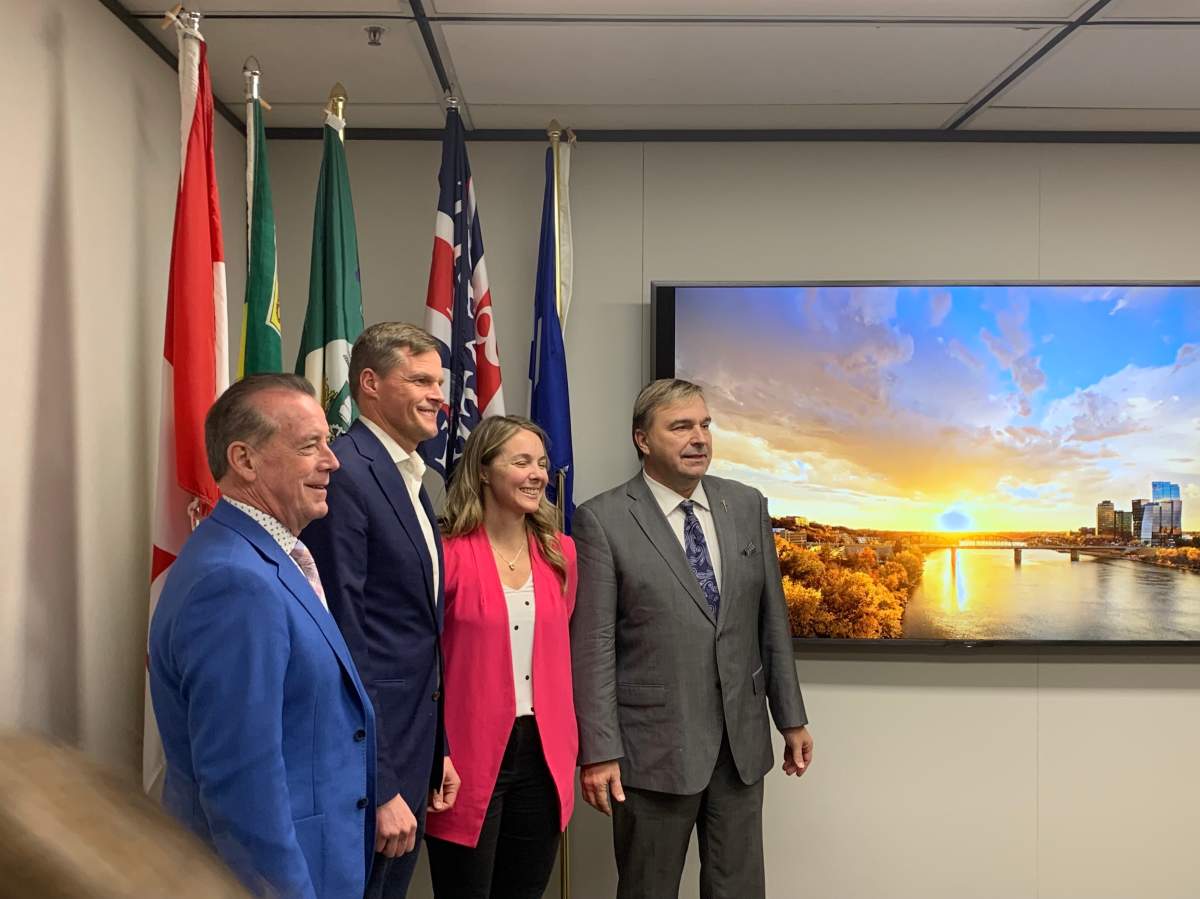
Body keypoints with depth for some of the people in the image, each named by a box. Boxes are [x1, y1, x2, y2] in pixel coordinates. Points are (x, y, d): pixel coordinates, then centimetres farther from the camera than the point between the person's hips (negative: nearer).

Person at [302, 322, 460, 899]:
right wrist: (380, 788, -20)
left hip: (413, 747, 9)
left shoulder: (410, 478, 12)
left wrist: (437, 752, 17)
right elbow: (342, 640, -21)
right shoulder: (344, 474, -18)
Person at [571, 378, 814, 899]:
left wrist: (791, 718, 11)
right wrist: (598, 752, -13)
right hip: (655, 746, -4)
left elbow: (771, 621, 9)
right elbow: (592, 646, -11)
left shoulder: (747, 506, 5)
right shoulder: (602, 521, -9)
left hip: (742, 741, 4)